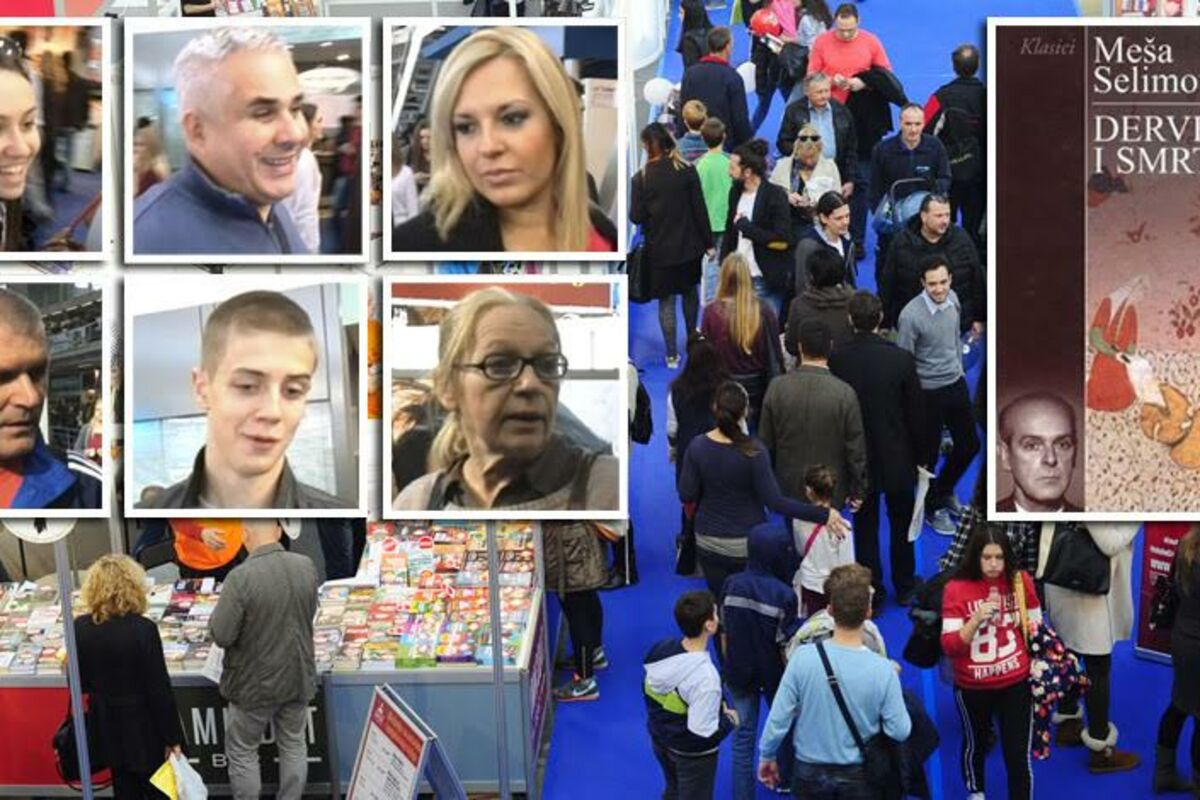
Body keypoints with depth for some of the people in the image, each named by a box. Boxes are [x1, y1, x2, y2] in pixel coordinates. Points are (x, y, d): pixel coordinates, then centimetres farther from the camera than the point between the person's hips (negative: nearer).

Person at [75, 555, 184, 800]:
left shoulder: (80, 628, -9)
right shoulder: (143, 629, -22)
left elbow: (79, 682, 2)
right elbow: (159, 689, -18)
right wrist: (172, 737, -10)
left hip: (108, 728, 4)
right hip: (144, 729, -4)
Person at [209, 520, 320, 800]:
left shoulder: (241, 577, -26)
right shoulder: (307, 566, -9)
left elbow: (221, 636, -21)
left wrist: (216, 618, -1)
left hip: (255, 684, -5)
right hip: (298, 677, 5)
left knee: (242, 752, 15)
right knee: (294, 745, 21)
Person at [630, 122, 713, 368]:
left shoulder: (641, 177, -12)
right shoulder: (687, 170, -9)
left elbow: (636, 217, -9)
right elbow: (700, 209, -6)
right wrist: (707, 241, 2)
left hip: (659, 249, -2)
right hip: (688, 245, 2)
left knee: (666, 301, 7)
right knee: (690, 292, 23)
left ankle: (672, 354, 10)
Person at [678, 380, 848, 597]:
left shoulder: (697, 447, -13)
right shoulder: (752, 451, -21)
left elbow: (687, 495, -8)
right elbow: (774, 501, -22)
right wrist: (823, 515, -20)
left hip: (709, 543, 2)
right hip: (747, 545, -2)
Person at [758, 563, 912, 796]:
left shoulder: (803, 658, -22)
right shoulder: (883, 670, -22)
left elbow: (778, 718, -15)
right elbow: (900, 731, -13)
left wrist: (766, 755, 4)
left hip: (810, 771, 1)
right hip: (858, 776, 0)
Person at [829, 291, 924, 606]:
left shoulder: (836, 360, -15)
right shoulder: (901, 359, -17)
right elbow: (916, 413, -9)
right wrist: (919, 453, 6)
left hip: (857, 458, 0)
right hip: (897, 459, 0)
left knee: (865, 525, 13)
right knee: (901, 522, 18)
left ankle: (872, 590, 22)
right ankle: (904, 587, 31)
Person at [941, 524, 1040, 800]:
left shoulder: (1020, 581, -10)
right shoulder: (956, 588, -17)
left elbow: (1035, 627, 6)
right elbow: (949, 647, -20)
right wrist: (976, 619, -34)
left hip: (1016, 683, 0)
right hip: (972, 687, 0)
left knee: (1018, 754, 1)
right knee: (976, 743, 24)